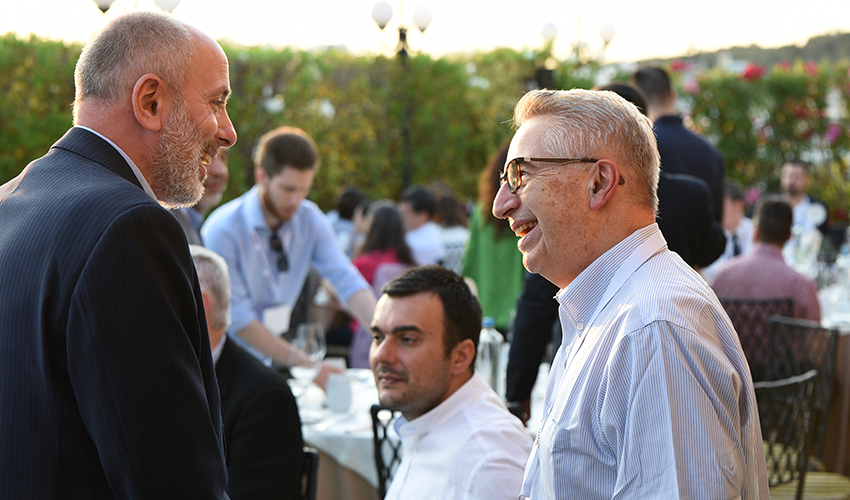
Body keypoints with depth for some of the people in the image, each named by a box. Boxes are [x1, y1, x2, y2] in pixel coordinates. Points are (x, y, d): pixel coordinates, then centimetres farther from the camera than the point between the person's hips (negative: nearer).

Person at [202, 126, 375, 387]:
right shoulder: (223, 231, -16)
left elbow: (346, 281, -6)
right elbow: (238, 319, -17)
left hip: (273, 363, 4)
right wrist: (304, 364, -23)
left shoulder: (310, 219, 0)